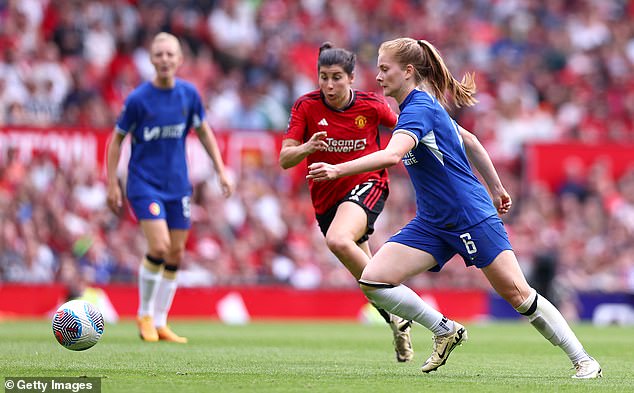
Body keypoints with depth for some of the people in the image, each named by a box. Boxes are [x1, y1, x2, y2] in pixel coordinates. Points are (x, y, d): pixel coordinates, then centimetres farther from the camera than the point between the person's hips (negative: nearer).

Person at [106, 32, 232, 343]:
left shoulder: (189, 94, -1)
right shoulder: (138, 98, -12)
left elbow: (203, 131, 13)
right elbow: (117, 139, -2)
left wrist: (221, 170, 7)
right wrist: (112, 184, -5)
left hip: (177, 184, 5)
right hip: (144, 182, -5)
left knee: (176, 254, 5)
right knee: (159, 247, -19)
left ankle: (160, 323, 17)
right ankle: (145, 314, 1)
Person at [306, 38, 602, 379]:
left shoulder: (419, 108, -18)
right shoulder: (421, 105, 10)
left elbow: (392, 155, -36)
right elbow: (469, 140, 22)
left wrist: (337, 170, -43)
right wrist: (495, 187, 28)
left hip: (472, 217, -9)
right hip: (432, 223, 9)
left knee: (518, 294, -6)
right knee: (373, 281, -8)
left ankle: (583, 361, 7)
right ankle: (445, 331, 7)